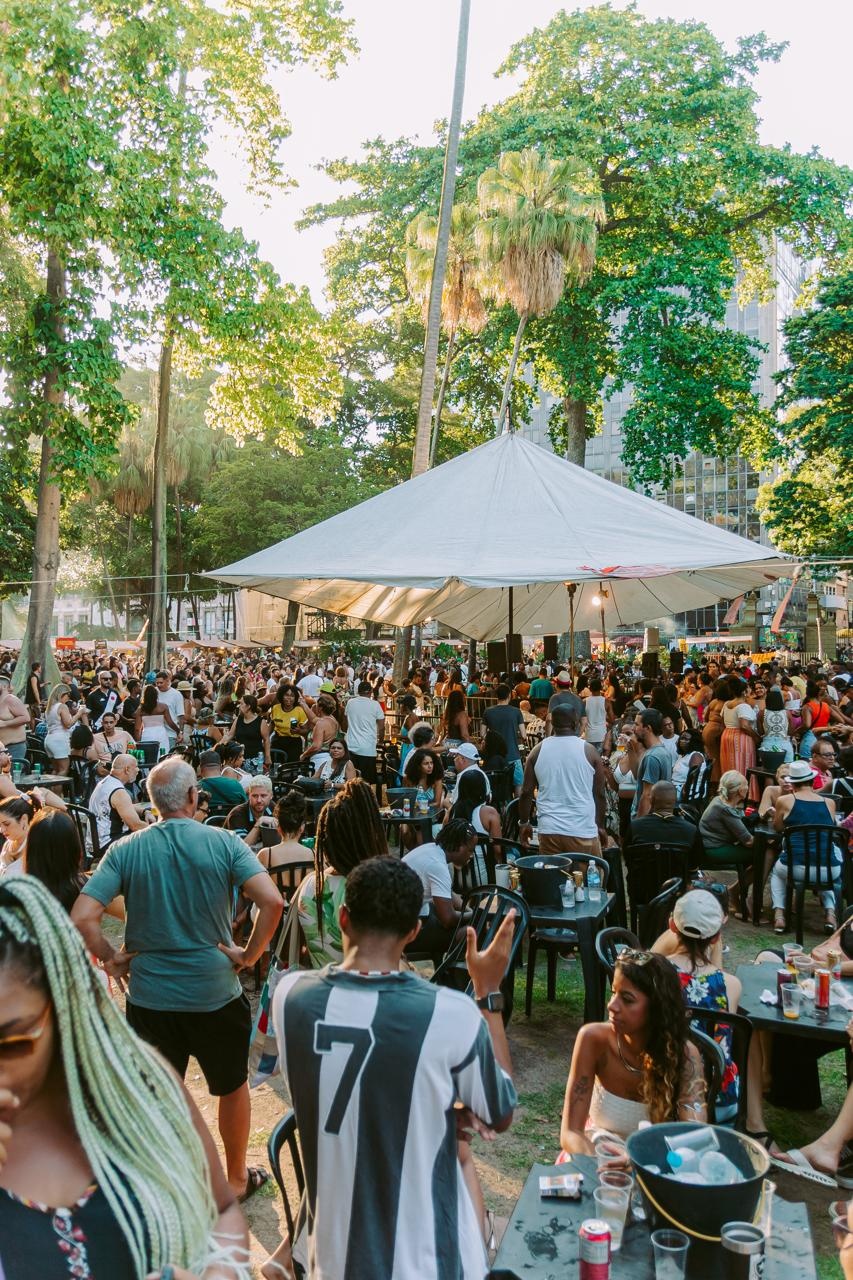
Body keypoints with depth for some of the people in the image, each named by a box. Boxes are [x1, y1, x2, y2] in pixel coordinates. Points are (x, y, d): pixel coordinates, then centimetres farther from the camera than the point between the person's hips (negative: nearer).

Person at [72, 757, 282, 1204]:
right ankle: (237, 1178, 38)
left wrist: (112, 958, 0)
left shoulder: (125, 850, -7)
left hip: (149, 995, 1)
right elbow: (272, 902, -22)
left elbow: (82, 918, -15)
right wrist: (249, 954, -8)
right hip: (216, 993, -1)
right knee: (232, 1087, 22)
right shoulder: (224, 843, -11)